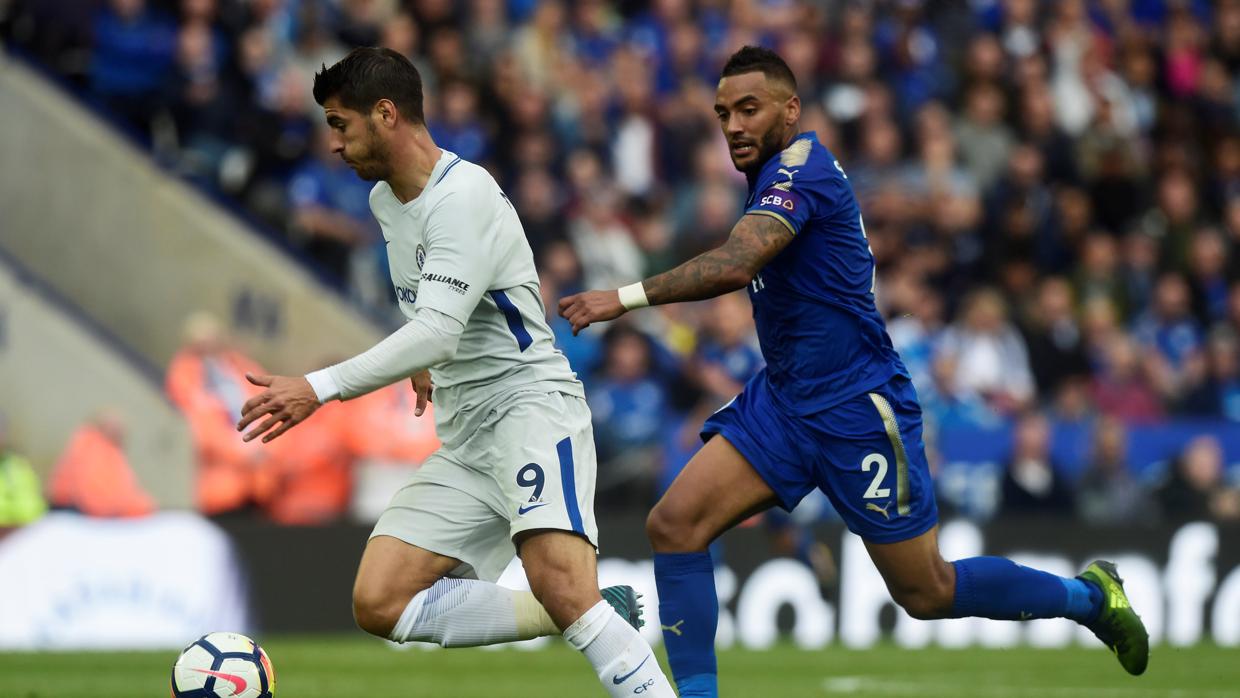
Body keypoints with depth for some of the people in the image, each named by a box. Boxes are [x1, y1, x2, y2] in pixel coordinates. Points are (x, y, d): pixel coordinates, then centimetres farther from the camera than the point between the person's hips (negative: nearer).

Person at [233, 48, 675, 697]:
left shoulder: (462, 197, -16)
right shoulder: (385, 200, 14)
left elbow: (437, 331, -26)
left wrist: (321, 388, -31)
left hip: (530, 401, -9)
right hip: (463, 437, 9)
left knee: (559, 583, -32)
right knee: (379, 603, -6)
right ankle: (591, 617, -3)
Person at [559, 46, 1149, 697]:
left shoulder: (801, 166, -20)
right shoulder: (777, 176, 9)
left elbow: (736, 263, -36)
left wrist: (627, 297, -42)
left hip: (855, 411, -9)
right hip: (783, 398, 9)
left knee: (928, 593, 3)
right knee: (674, 523, -10)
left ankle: (1090, 595, 25)